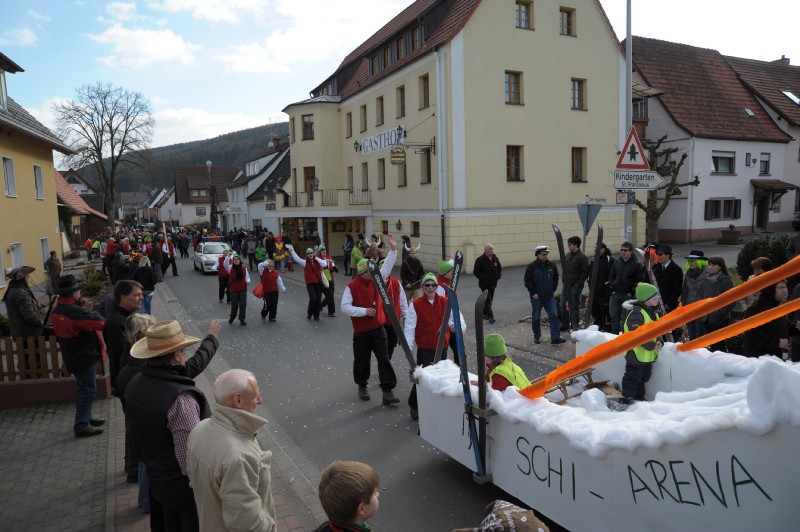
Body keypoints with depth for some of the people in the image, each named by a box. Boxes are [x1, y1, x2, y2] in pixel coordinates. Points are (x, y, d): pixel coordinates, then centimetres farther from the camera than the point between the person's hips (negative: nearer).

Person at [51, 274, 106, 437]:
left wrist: (79, 304, 2)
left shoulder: (58, 310, 4)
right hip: (84, 357, -10)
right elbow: (99, 322, -34)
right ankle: (81, 426, 4)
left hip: (72, 356, 10)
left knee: (85, 389, 22)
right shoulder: (74, 311, -27)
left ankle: (85, 418, 33)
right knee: (88, 391, -1)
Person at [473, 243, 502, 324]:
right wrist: (483, 278, -16)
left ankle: (484, 313, 30)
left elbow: (500, 269, 20)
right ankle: (490, 316, -11)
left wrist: (498, 276, 4)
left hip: (493, 283, 6)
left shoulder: (495, 259, 8)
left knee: (489, 300, 14)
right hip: (484, 284, -6)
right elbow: (475, 272, -10)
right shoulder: (480, 260, -10)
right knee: (487, 300, -10)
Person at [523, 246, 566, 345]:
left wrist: (553, 290, 9)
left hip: (549, 296, 3)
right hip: (537, 297, -3)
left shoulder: (551, 265, 4)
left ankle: (555, 337, -2)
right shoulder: (532, 267, -9)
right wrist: (533, 293, -12)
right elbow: (527, 281, -8)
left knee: (554, 315, -4)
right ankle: (537, 337, 22)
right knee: (536, 317, 7)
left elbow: (556, 277, 17)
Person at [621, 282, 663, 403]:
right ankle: (628, 398, 12)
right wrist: (651, 345, -21)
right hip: (636, 354, -10)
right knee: (632, 378, 1)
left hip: (648, 355, 10)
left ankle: (639, 397, 36)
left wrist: (659, 341, 0)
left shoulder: (652, 312, 10)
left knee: (644, 377, 21)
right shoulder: (636, 312, -22)